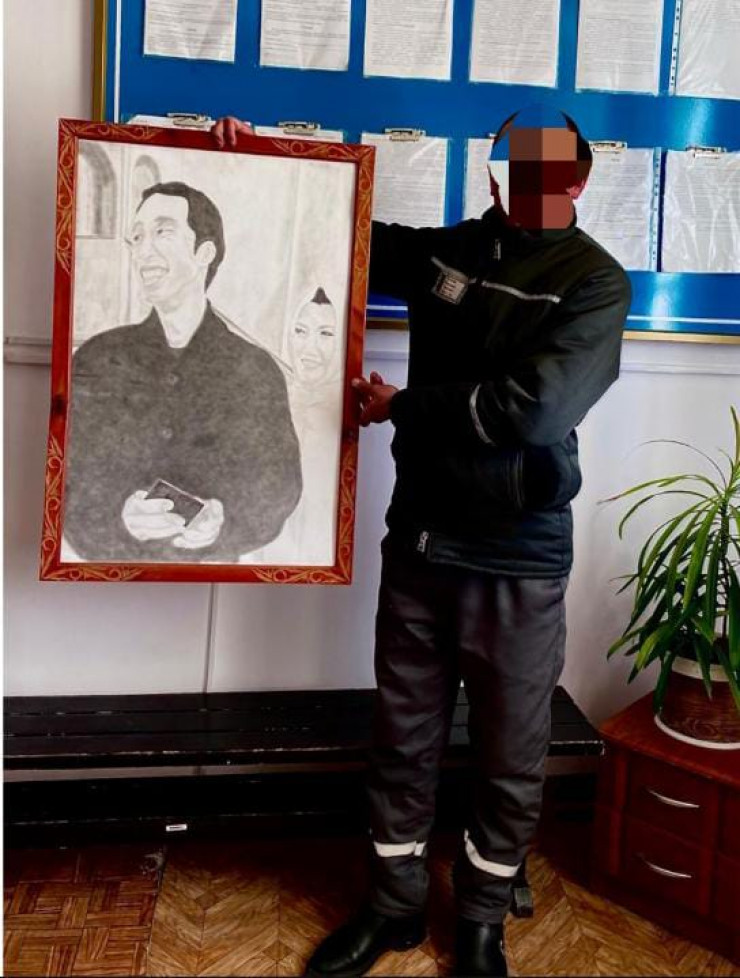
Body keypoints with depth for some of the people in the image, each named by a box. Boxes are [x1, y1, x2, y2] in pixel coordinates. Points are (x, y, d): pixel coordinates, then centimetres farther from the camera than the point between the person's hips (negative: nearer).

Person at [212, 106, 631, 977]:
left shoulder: (595, 281, -8)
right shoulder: (443, 251, 6)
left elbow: (534, 407, -22)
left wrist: (401, 408, -12)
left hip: (519, 563, -3)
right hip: (418, 540, 4)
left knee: (509, 757, 10)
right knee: (403, 738, 14)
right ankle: (394, 905, 35)